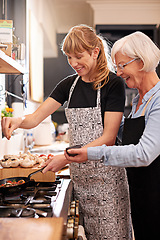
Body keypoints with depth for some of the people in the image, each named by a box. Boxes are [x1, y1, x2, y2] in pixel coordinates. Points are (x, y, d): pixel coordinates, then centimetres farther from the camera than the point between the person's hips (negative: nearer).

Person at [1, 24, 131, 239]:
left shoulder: (113, 84, -9)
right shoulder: (69, 84, 8)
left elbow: (108, 137, -13)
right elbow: (35, 118, 3)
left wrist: (67, 157, -20)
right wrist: (18, 121, -20)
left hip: (105, 171, -4)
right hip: (79, 173, 5)